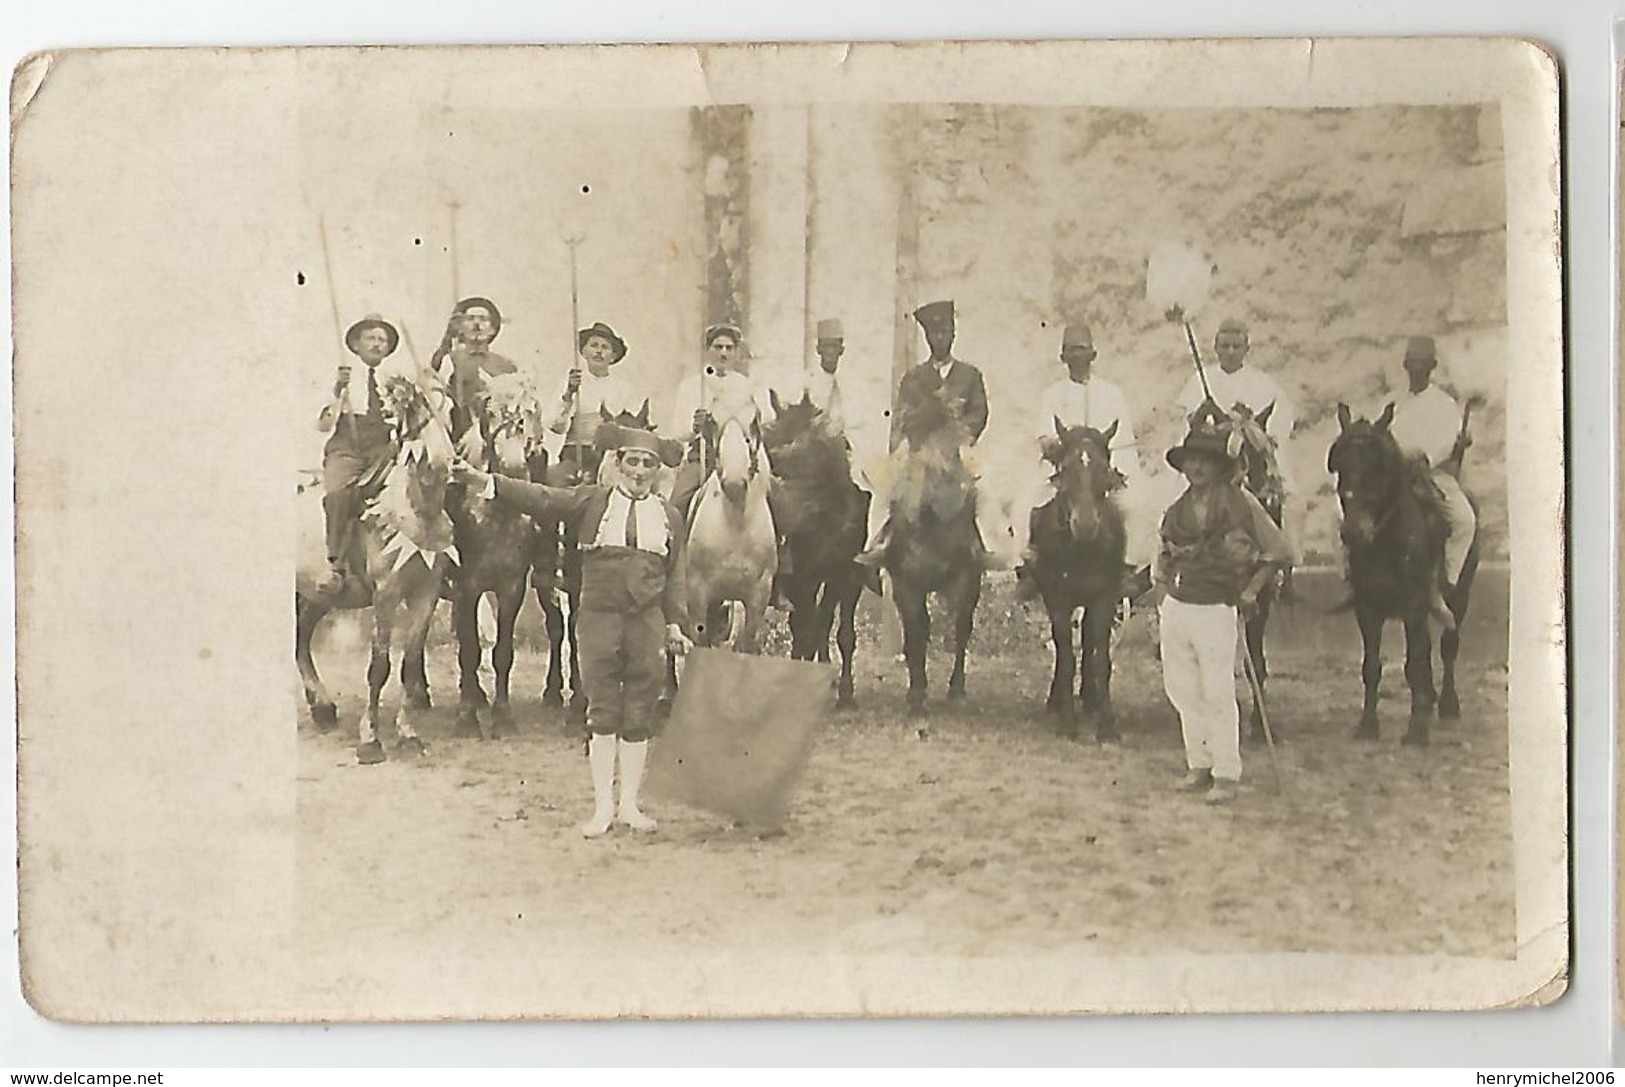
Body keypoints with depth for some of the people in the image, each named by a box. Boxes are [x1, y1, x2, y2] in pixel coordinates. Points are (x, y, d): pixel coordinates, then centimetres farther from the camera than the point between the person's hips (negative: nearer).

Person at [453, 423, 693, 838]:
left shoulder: (669, 516, 10)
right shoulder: (591, 501, 4)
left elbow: (674, 577, 13)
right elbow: (540, 498, -6)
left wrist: (675, 623, 6)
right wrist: (482, 480, -17)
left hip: (648, 621, 2)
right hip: (600, 616, -1)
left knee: (639, 716, 4)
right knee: (602, 711, 1)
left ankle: (629, 803, 13)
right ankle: (603, 805, 7)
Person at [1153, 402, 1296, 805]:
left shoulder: (1237, 502, -8)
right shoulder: (1177, 510, 8)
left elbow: (1279, 552, -4)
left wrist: (1251, 589, -6)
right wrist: (1161, 579, 12)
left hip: (1215, 609, -6)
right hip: (1175, 606, 6)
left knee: (1218, 694, -5)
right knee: (1182, 690, 10)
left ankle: (1227, 775, 2)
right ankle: (1199, 764, 23)